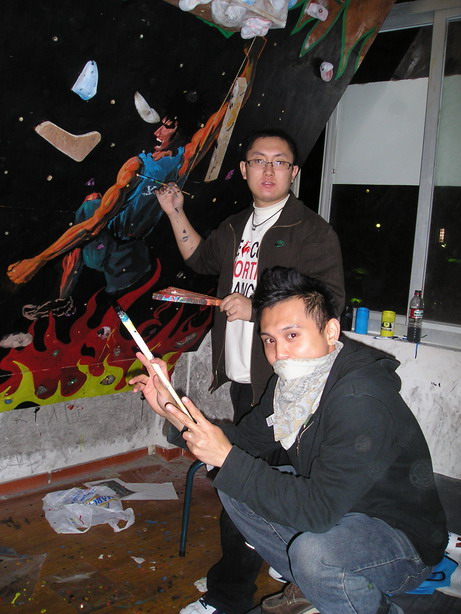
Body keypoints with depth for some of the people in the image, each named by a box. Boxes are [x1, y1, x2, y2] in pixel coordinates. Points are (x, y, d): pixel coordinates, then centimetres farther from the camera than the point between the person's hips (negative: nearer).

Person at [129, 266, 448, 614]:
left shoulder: (362, 400, -32)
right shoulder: (293, 380, -5)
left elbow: (318, 510, -35)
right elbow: (246, 439, 1)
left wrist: (227, 457, -34)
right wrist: (174, 411, -10)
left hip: (406, 538, -8)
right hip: (337, 509, 8)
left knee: (313, 552, -36)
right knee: (233, 487, 2)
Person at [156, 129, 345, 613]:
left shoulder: (311, 231, -8)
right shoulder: (237, 228, 16)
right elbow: (200, 258, 34)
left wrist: (257, 308, -19)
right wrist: (175, 212, 25)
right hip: (242, 377, 7)